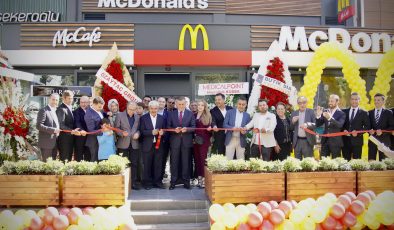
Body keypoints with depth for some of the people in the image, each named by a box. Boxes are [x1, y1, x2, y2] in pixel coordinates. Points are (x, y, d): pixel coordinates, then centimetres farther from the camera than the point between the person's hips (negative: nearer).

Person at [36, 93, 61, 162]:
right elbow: (39, 125, -17)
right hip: (46, 143, -8)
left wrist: (57, 130, 5)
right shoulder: (43, 111, -8)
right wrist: (53, 130, -21)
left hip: (54, 143, 8)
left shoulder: (55, 112, 18)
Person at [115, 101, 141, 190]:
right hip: (123, 143, -3)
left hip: (134, 143, 3)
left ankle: (133, 182, 12)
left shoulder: (137, 117, 11)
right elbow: (116, 128, -2)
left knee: (134, 163, 5)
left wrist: (138, 133, -5)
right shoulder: (120, 115, 0)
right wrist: (122, 133, -19)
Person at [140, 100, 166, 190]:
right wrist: (151, 132, -20)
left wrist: (162, 132, -11)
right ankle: (147, 183, 14)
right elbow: (142, 131, -6)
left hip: (158, 145, 2)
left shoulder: (162, 118, 10)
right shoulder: (143, 118, 1)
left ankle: (157, 182, 18)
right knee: (147, 165, 4)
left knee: (158, 165, 6)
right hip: (147, 145, -2)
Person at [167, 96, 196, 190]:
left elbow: (193, 127, 1)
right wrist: (174, 129, -14)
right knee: (174, 162, 3)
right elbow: (168, 127, 5)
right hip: (175, 140, 0)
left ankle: (186, 181, 12)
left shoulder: (190, 114, 6)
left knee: (186, 162, 4)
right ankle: (173, 182, 11)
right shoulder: (171, 114, 7)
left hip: (186, 141, 0)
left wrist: (186, 129, -18)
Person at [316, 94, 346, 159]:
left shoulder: (341, 114, -4)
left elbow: (340, 125, -21)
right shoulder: (325, 111, 9)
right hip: (325, 140, 4)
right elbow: (318, 124, 6)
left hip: (335, 141, -4)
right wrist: (318, 115, -13)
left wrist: (330, 118, -36)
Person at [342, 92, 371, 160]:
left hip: (357, 141, -2)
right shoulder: (344, 111, 12)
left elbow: (367, 127, 1)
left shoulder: (364, 113, 6)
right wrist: (344, 130, -7)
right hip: (345, 141, 2)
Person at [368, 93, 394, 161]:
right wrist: (369, 131, -9)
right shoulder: (369, 113, 12)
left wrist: (382, 131, -15)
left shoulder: (388, 113, 4)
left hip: (384, 141, -2)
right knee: (371, 162, -1)